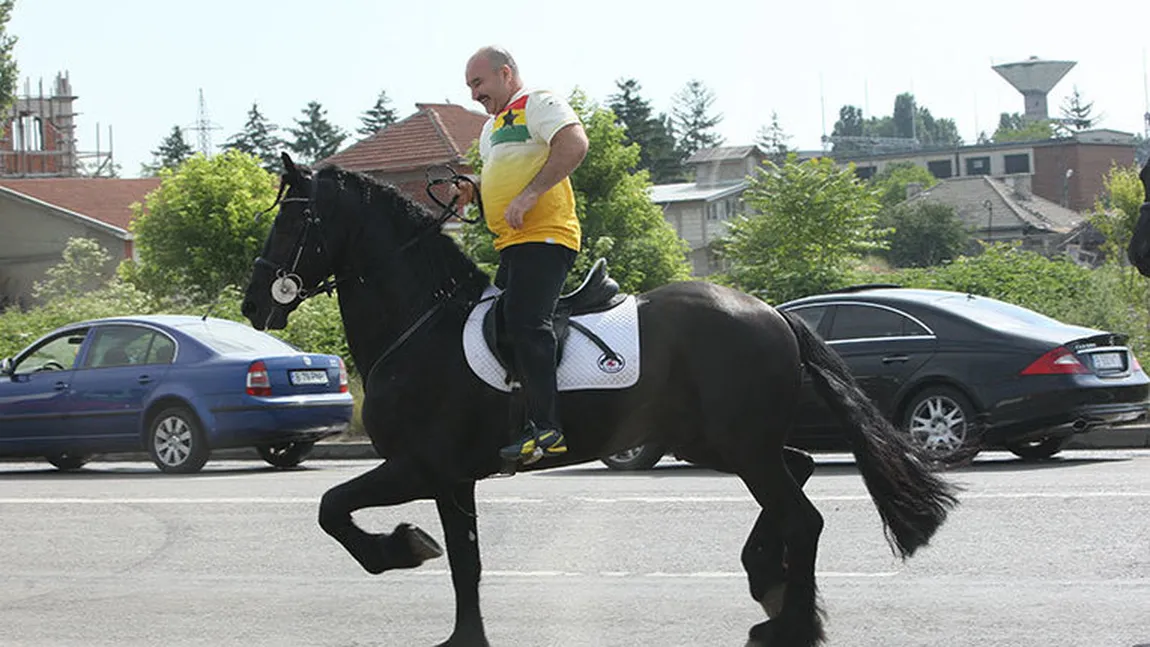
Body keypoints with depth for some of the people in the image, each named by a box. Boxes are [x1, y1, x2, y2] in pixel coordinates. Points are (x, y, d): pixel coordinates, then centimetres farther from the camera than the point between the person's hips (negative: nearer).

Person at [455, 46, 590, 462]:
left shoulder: (539, 105, -2)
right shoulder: (491, 128, 28)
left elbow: (574, 145, -20)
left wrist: (529, 194, -24)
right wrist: (473, 191, 14)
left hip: (544, 238, -11)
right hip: (510, 245, 11)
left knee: (525, 322, -23)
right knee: (501, 325, 6)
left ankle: (547, 428, -26)